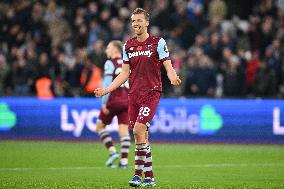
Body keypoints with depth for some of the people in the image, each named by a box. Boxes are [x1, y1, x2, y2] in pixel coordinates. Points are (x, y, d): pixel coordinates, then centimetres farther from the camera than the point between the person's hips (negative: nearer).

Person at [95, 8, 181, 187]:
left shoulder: (158, 42, -3)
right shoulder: (128, 46, 12)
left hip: (151, 93, -5)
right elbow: (125, 74, 15)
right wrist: (106, 90, 7)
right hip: (134, 94, 5)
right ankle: (149, 177, 12)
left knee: (139, 130, -19)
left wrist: (173, 78, -28)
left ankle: (139, 174, -12)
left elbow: (168, 67, -5)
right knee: (141, 135, 5)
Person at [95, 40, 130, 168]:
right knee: (124, 130, 2)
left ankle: (112, 152, -2)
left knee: (100, 126, 10)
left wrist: (104, 102, -13)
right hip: (127, 101, 5)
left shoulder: (110, 63, -5)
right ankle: (124, 160, -7)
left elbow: (107, 84, -14)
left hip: (113, 100, -5)